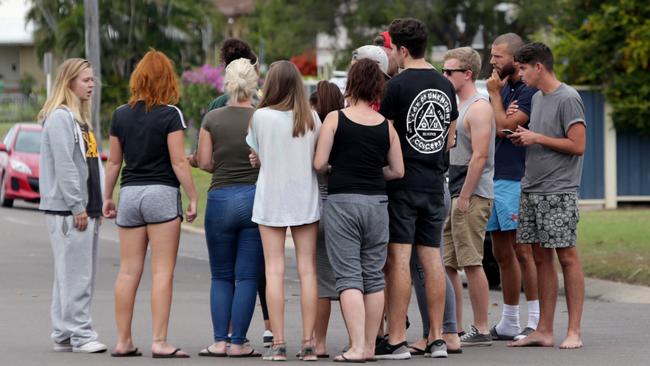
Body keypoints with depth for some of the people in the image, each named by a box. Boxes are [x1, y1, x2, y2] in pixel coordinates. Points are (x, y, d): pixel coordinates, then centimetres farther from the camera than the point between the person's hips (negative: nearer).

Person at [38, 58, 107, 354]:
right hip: (66, 209, -10)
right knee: (75, 274, -9)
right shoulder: (59, 118, -11)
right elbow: (65, 166, -17)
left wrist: (95, 207, 15)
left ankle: (63, 335, 15)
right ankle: (79, 335, -7)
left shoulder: (80, 119, 19)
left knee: (78, 274, 10)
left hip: (85, 209, 10)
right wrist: (77, 208, -18)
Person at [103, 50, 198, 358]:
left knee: (128, 271, 8)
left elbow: (114, 162, 11)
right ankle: (159, 342, -8)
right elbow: (178, 162, -11)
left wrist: (107, 197, 20)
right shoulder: (170, 114, -7)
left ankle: (123, 341, 11)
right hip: (161, 193, -5)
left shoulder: (121, 114, 6)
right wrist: (193, 198, -5)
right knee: (162, 272, -4)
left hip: (129, 193, 5)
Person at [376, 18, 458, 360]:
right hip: (434, 183, 6)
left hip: (402, 181, -6)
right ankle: (436, 338, 8)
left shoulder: (397, 85, -11)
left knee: (398, 258, -6)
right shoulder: (445, 85, 10)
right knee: (432, 257, 8)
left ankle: (396, 341, -8)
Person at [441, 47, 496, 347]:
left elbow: (479, 156, -18)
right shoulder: (457, 107, 19)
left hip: (472, 196, -10)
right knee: (446, 264, 9)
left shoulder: (479, 108, -11)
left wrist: (464, 197, -20)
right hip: (454, 194, 10)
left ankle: (481, 330, -5)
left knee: (471, 263, -8)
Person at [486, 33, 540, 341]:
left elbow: (503, 126, -16)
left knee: (522, 251, -9)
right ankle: (508, 324, 17)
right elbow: (496, 128, 11)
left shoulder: (529, 90, -9)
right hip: (493, 178, 9)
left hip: (515, 180, -9)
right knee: (502, 254, 11)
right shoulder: (503, 88, 18)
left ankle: (535, 323, -6)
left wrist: (494, 94, -5)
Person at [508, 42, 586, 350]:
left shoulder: (567, 99, -9)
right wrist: (523, 139, 7)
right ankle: (543, 331, 10)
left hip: (558, 193, -8)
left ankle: (574, 331, -3)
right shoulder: (537, 98, 17)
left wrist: (536, 138, -12)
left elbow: (577, 145, -14)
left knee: (566, 256, -6)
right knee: (541, 258, 8)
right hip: (532, 191, 8)